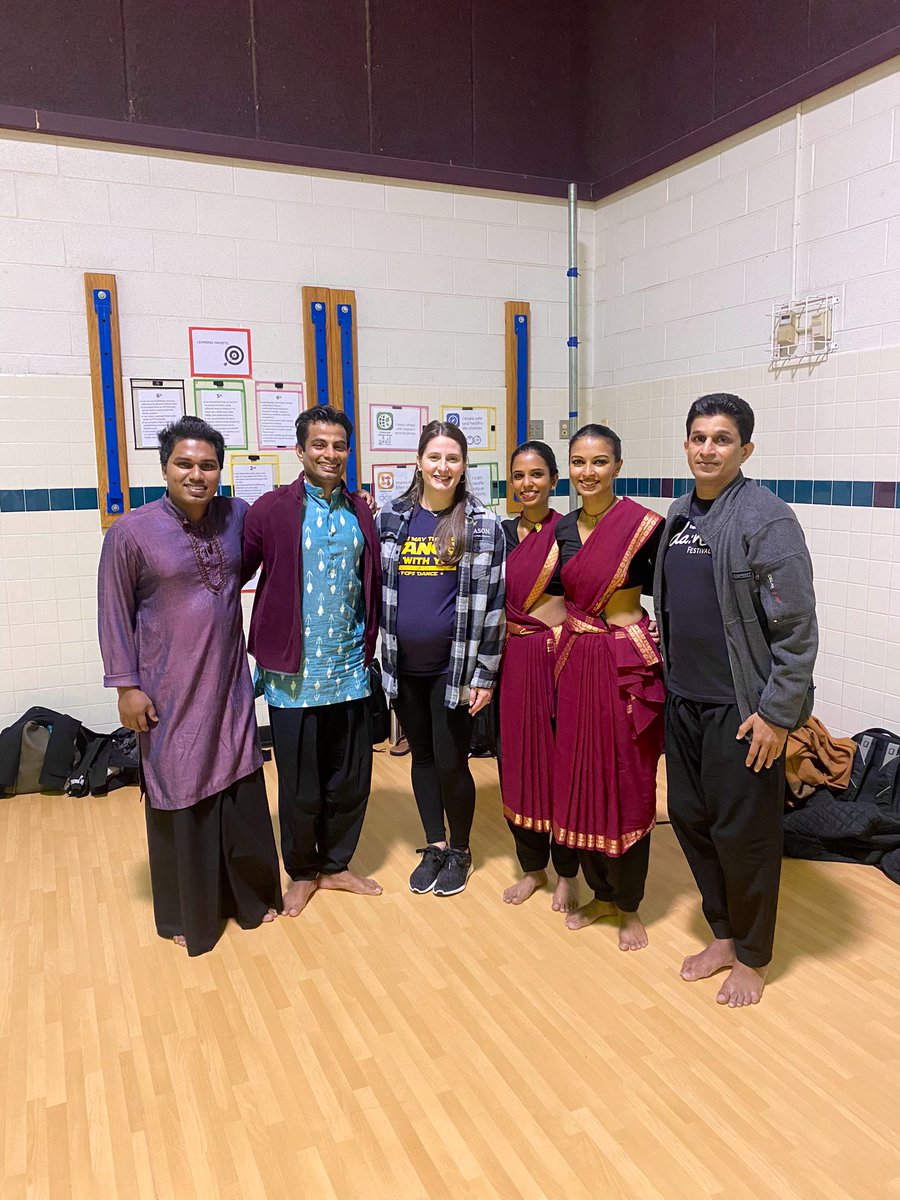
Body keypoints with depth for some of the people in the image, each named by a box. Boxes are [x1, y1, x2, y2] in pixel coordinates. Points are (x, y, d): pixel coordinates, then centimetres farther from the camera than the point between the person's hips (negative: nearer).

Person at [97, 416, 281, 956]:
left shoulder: (238, 516, -1)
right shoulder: (131, 532, -11)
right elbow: (115, 614, -5)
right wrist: (126, 685, -7)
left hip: (230, 684, 4)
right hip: (170, 694, -3)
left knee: (243, 789, 12)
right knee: (180, 798, 9)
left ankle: (253, 895, 32)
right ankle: (187, 912, 28)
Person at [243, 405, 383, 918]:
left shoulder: (360, 511, 7)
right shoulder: (271, 510, -7)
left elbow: (372, 584, 11)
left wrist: (369, 646, 9)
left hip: (350, 671, 4)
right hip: (294, 676, -3)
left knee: (351, 779, 13)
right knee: (301, 786, 9)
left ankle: (336, 864, 36)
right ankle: (302, 872, 33)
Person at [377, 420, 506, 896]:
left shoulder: (482, 524, -5)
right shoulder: (390, 518, 2)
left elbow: (492, 601, -6)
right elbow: (376, 588, 8)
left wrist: (484, 674, -9)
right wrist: (374, 655, 6)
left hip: (454, 666, -3)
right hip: (404, 665, 3)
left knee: (451, 762, 4)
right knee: (422, 756, 15)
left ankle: (459, 850, 28)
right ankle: (434, 845, 34)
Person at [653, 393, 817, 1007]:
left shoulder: (766, 518, -14)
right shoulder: (679, 514, 9)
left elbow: (797, 628, -16)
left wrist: (777, 712, -17)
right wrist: (669, 680, 14)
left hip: (741, 707, -7)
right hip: (684, 700, 7)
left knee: (744, 832, 5)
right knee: (689, 817, 15)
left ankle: (753, 957, 27)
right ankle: (724, 935, 35)